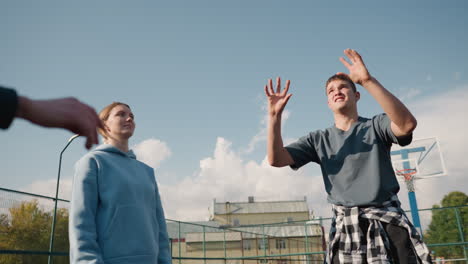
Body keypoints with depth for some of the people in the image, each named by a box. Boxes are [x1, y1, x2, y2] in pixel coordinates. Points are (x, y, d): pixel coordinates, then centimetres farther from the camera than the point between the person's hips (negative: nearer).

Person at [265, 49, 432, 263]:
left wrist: (368, 81, -25)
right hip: (345, 228, 1)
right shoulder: (318, 139, 10)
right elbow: (276, 159, 0)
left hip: (388, 222, -1)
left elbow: (407, 124, -19)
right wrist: (275, 115, -12)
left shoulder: (375, 126, 5)